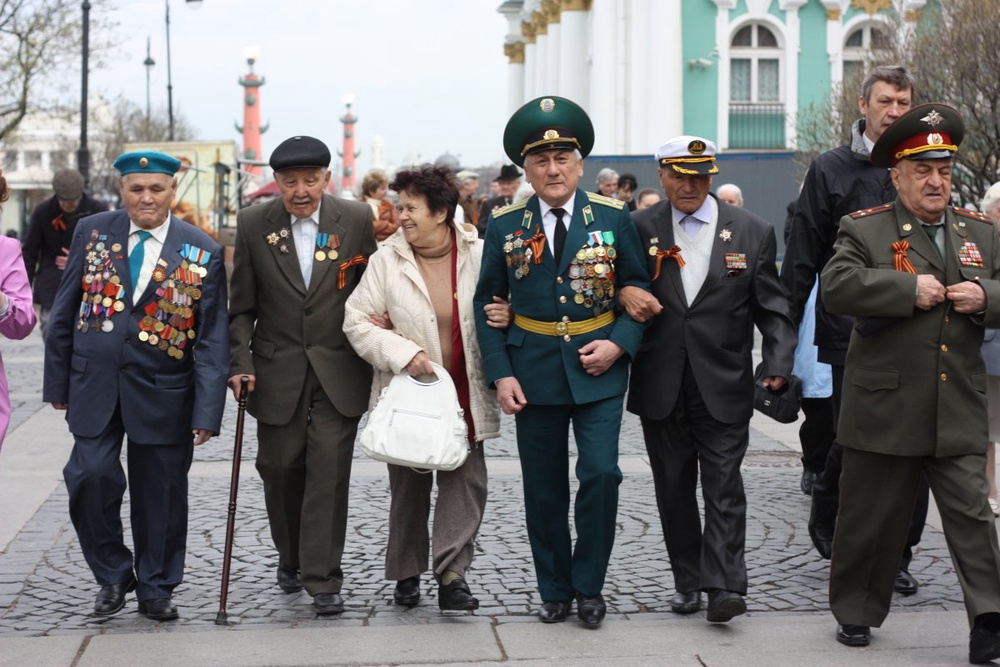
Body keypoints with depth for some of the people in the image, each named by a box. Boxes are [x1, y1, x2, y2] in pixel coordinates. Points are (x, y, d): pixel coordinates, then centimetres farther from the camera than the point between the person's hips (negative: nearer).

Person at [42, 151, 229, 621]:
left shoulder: (202, 252, -2)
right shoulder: (92, 232, 3)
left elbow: (212, 338, -4)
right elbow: (64, 314, 7)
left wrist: (207, 412, -10)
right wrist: (58, 382, 5)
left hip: (163, 392, -1)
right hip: (94, 384, 1)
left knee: (160, 492, 6)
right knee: (92, 475, -10)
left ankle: (156, 589, 25)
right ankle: (112, 574, 14)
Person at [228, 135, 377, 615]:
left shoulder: (357, 220, -2)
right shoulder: (253, 224, 0)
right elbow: (241, 307, 4)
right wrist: (241, 363, -5)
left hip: (339, 373, -1)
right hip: (277, 373, 1)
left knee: (329, 472, -6)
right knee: (280, 469, 9)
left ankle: (323, 578, 3)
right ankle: (290, 557, 34)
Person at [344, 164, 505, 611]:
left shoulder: (479, 256, -2)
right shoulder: (386, 261, -3)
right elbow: (356, 321, -4)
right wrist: (402, 352, -16)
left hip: (464, 394, 0)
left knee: (466, 481, -4)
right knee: (408, 485, 10)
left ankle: (452, 573, 4)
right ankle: (406, 574, 25)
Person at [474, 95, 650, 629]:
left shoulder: (613, 218, 0)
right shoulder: (504, 226, 2)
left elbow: (639, 291, 5)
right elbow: (487, 303, 6)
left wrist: (619, 344, -11)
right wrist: (500, 374, -4)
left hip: (598, 370, -1)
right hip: (534, 373, 1)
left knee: (600, 475, -10)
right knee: (543, 489, 7)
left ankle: (589, 585, 9)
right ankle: (555, 590, 23)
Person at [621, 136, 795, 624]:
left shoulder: (752, 232, 2)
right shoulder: (639, 228, 2)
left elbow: (771, 309, 4)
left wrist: (778, 365, -8)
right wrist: (625, 295, -14)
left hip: (723, 386, -2)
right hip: (661, 387, 2)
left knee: (723, 486, -5)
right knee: (674, 487, 9)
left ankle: (723, 587, -4)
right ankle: (687, 581, 20)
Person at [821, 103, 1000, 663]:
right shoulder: (865, 229, -1)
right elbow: (836, 286, -17)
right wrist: (910, 288, -21)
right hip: (886, 407, -2)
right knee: (872, 517, 9)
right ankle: (856, 611, 25)